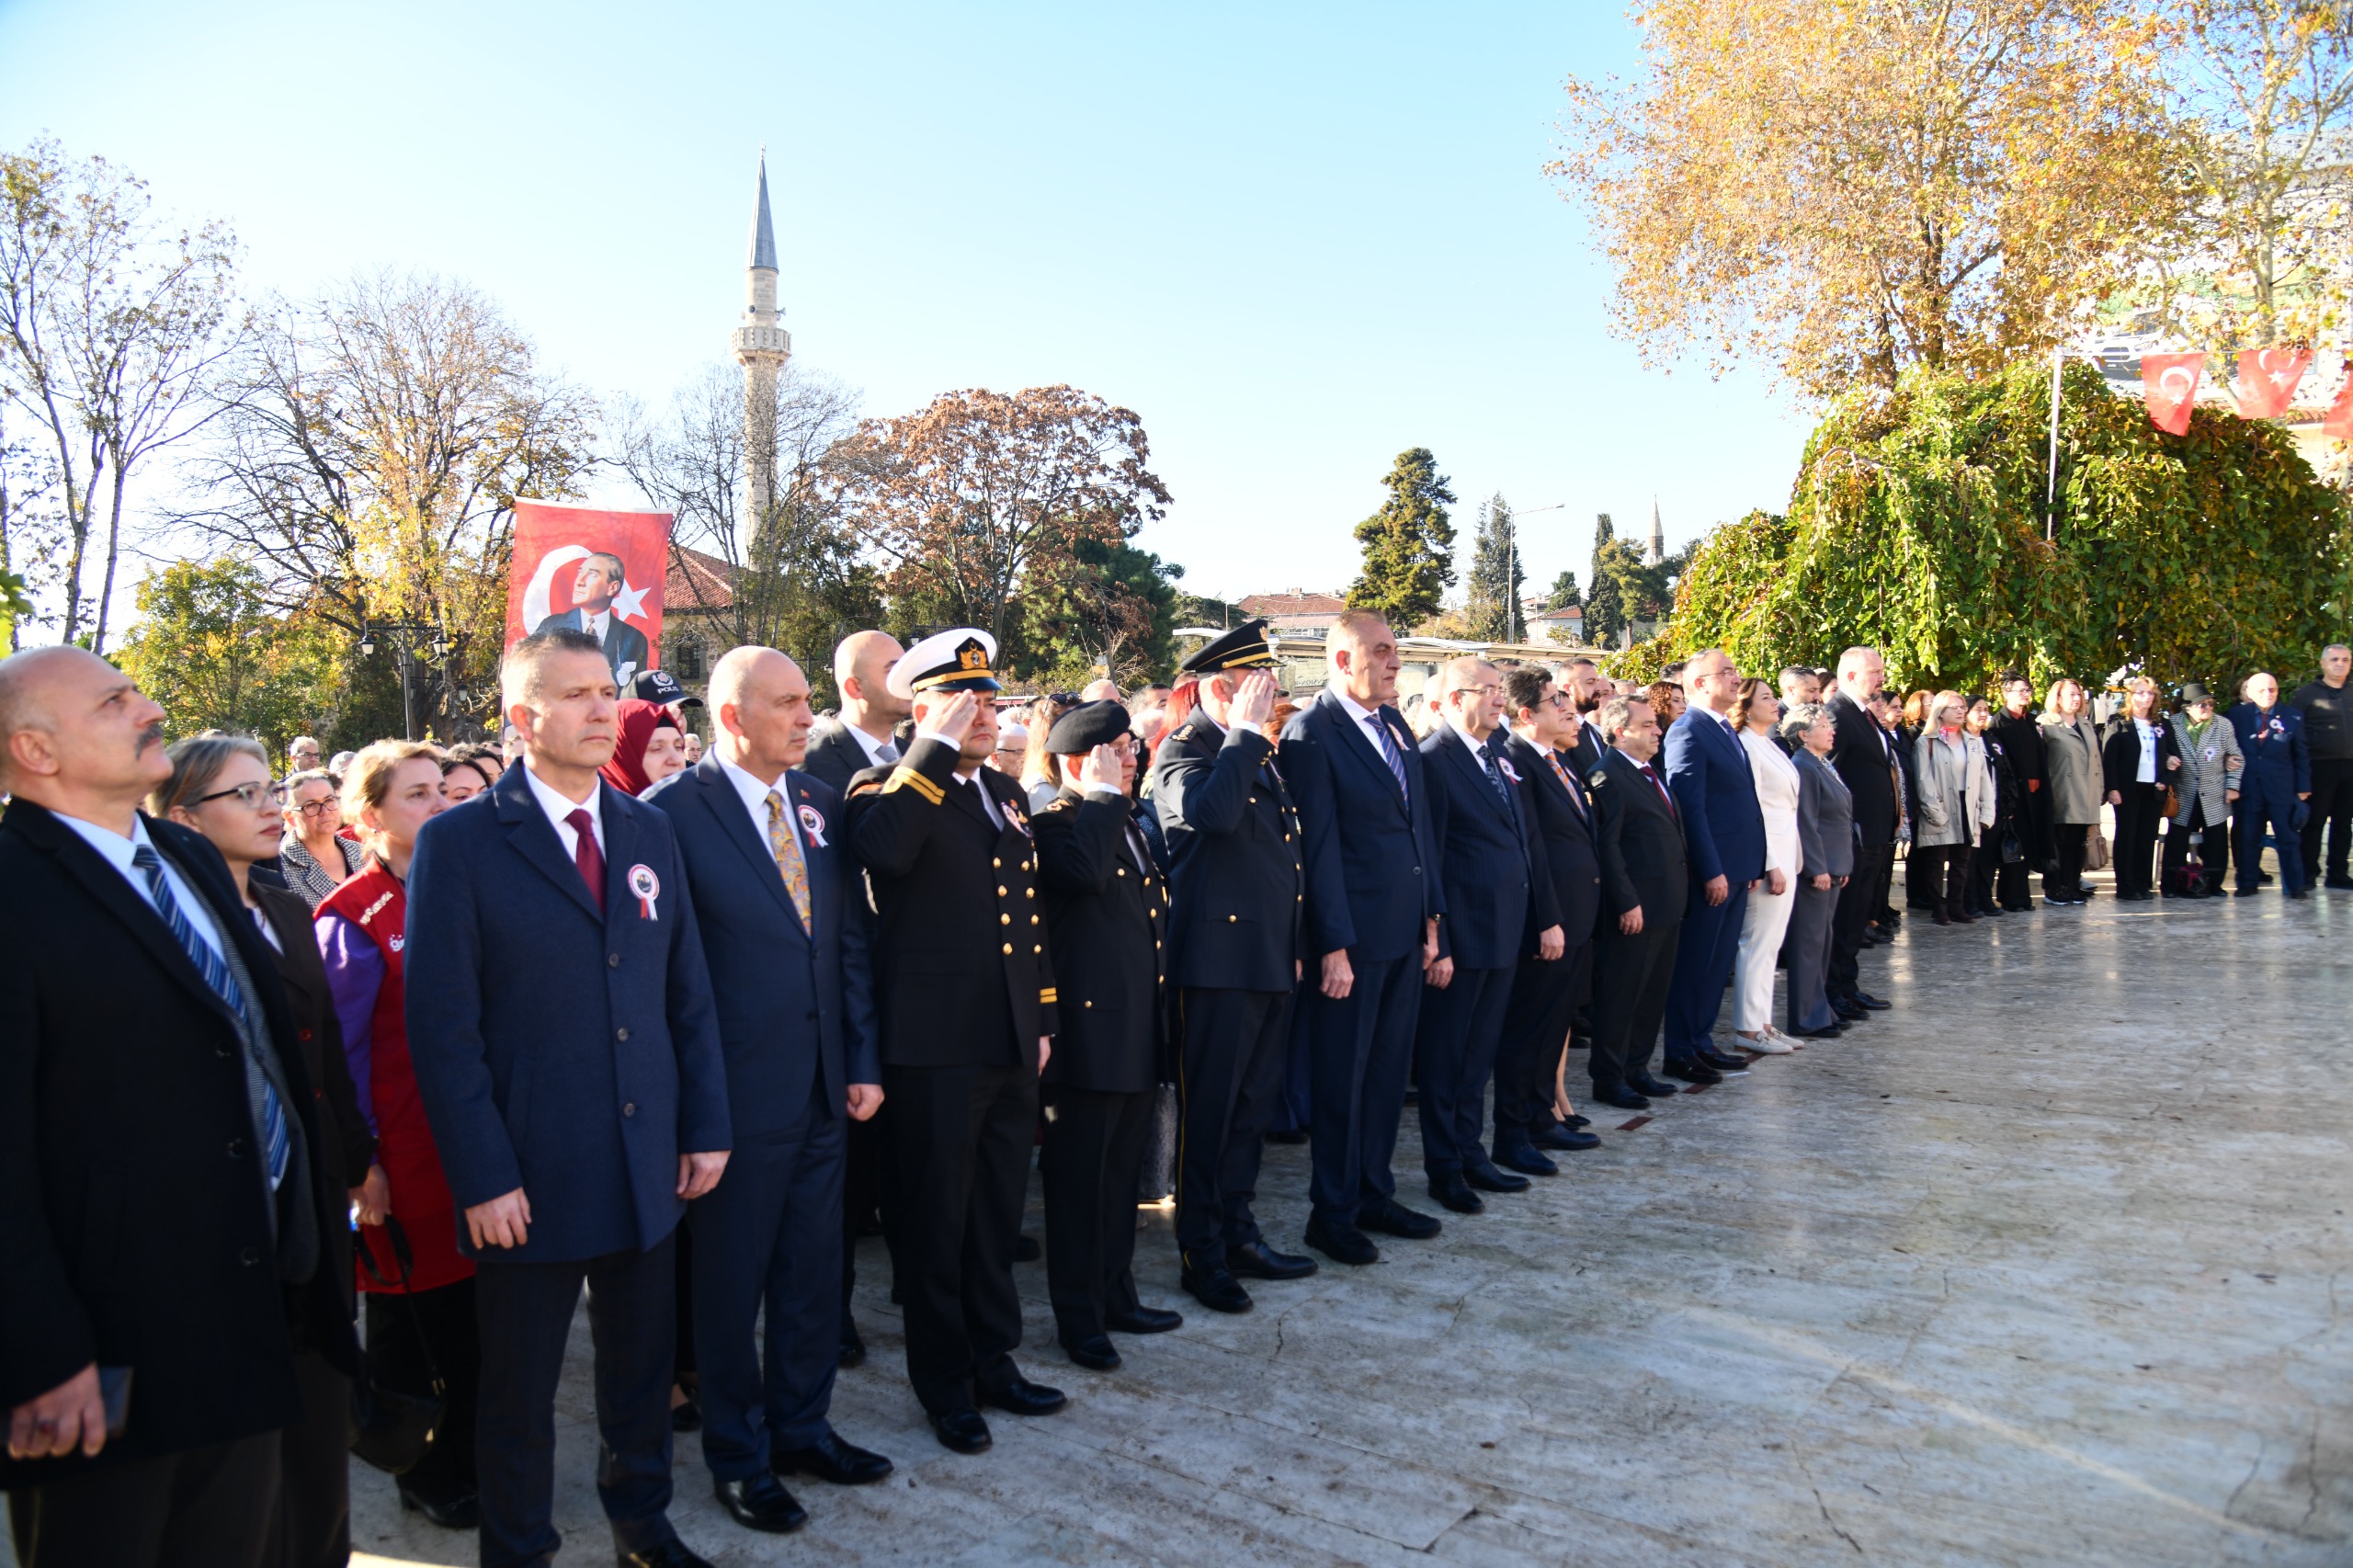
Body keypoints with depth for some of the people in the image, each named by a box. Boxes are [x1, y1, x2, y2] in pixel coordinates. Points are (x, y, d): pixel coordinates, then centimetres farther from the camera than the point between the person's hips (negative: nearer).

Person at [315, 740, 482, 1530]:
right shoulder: (350, 918, -10)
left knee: (474, 1309, 13)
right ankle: (425, 1471, 29)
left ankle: (471, 1458, 30)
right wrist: (359, 1164, -10)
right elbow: (339, 1051, -9)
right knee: (407, 1320, 11)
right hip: (404, 1160, -5)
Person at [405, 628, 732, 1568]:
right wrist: (483, 1178, -13)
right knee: (520, 1392, 13)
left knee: (643, 1368, 18)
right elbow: (443, 1028, -10)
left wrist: (705, 1127, 4)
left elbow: (688, 992, 8)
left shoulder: (648, 831, 7)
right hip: (530, 1180, -4)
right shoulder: (460, 843, -8)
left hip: (648, 1168, 4)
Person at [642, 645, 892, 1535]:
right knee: (730, 1283, 11)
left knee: (813, 1273, 17)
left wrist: (863, 1062, 6)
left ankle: (801, 1426, 36)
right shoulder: (673, 811, -12)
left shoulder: (820, 805, 6)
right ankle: (738, 1456, 29)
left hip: (824, 1090, 6)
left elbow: (851, 941, 9)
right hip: (737, 1092, -5)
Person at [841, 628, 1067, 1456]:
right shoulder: (888, 788, -7)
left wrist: (1042, 1016, 17)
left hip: (1010, 1045, 7)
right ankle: (945, 1386, 23)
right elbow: (882, 847, -33)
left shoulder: (1007, 793, 14)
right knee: (937, 1223, 7)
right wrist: (939, 748, -25)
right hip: (935, 1047, -7)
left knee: (997, 1217, 18)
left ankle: (993, 1359, 34)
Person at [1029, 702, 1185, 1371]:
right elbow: (1083, 871, -35)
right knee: (1079, 1181, 3)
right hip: (1089, 1034, -9)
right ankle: (1079, 1317, 14)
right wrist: (1102, 795, -23)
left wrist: (1160, 1019, 21)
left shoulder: (1127, 826, 17)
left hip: (1138, 1034, 9)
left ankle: (1116, 1295, 30)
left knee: (1122, 1175, 18)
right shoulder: (1053, 826, -11)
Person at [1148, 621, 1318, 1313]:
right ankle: (1201, 1256, 13)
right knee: (1208, 1112, 1)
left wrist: (1294, 945, 21)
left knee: (1254, 1106, 16)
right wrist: (1246, 733, -22)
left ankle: (1238, 1235, 29)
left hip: (1270, 962, 9)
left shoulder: (1258, 754, 17)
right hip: (1218, 960, -9)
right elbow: (1212, 812, -32)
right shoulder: (1183, 750, -9)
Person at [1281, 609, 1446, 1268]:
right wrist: (1333, 947, -17)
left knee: (1388, 1070, 16)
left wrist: (1431, 915, 11)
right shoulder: (1312, 732, -12)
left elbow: (1418, 821, 15)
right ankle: (1331, 1213, 18)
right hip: (1352, 935, -7)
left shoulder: (1395, 723, 12)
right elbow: (1318, 846, -15)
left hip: (1405, 931, 7)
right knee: (1341, 1078, 5)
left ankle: (1374, 1195, 30)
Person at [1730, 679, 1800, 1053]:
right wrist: (1772, 865, -20)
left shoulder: (1770, 744, 15)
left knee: (1769, 943, 13)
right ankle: (1748, 1027, 2)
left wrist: (1788, 862, 14)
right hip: (1767, 857, -10)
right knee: (1759, 942, -5)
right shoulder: (1746, 746, -14)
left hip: (1784, 854, 10)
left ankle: (1761, 1021, 20)